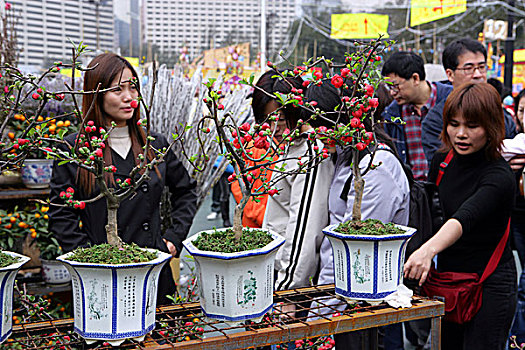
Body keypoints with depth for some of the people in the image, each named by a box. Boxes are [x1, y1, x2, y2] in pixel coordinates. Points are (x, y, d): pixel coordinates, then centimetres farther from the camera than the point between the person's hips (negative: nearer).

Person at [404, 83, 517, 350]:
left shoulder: (499, 176, -20)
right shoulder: (441, 161, 1)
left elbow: (464, 218, -37)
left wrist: (429, 250, -53)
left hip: (489, 284, -6)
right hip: (447, 276, 6)